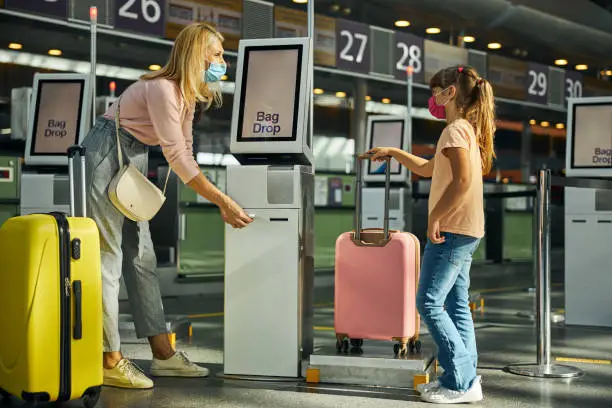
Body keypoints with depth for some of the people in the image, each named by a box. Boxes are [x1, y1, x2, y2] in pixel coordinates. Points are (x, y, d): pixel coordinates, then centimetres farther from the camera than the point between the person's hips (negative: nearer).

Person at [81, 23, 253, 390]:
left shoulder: (189, 93, 6)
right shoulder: (162, 88, -23)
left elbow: (186, 152, 7)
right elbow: (175, 156, -27)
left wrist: (221, 202, 2)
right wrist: (223, 200, -26)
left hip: (135, 156, 10)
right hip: (108, 152, -10)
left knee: (142, 256, 8)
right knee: (109, 255, -9)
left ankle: (164, 355, 11)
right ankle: (111, 361, -5)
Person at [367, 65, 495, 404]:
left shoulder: (456, 129, -13)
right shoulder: (467, 130, 19)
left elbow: (463, 180, -27)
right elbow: (427, 169, 31)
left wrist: (434, 217, -22)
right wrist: (392, 153, 31)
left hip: (452, 230, -10)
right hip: (464, 233, 10)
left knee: (429, 302, -7)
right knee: (456, 305, 10)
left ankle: (461, 382, -6)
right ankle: (465, 379, 12)